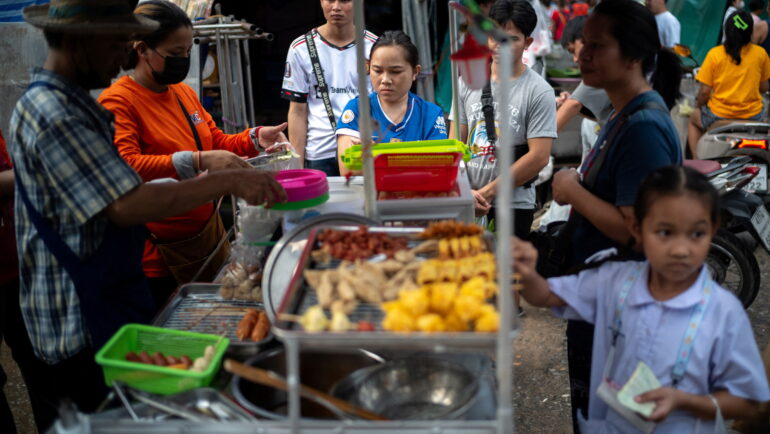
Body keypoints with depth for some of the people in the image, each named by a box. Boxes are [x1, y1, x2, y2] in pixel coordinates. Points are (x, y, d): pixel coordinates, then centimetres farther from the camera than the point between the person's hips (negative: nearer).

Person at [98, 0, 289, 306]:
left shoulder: (184, 92, 10)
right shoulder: (117, 102, -14)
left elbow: (217, 142, 19)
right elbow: (126, 166, -28)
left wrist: (256, 138, 1)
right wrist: (198, 162, -36)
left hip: (209, 234, 7)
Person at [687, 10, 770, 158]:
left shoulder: (714, 54, -12)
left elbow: (704, 91, -11)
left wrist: (698, 105, 9)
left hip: (719, 116, -3)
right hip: (752, 116, 3)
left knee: (694, 119, 30)